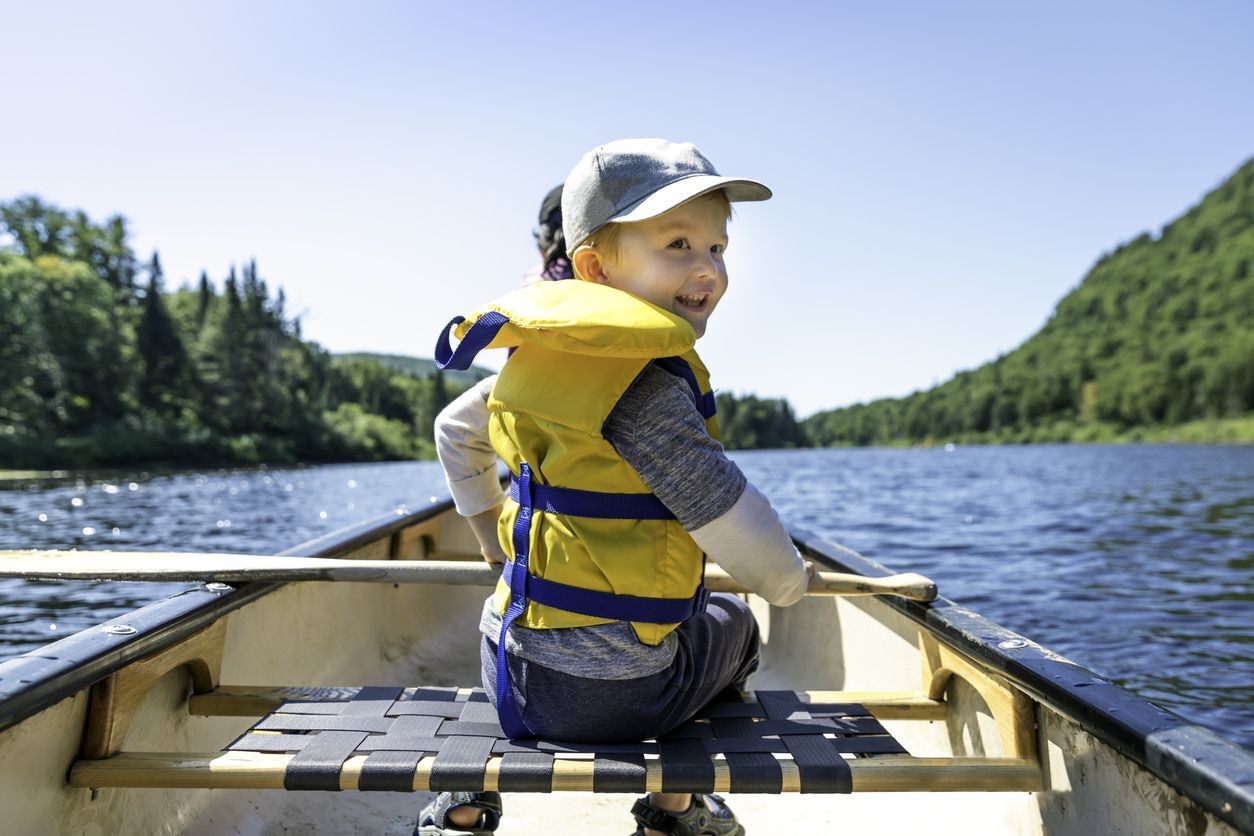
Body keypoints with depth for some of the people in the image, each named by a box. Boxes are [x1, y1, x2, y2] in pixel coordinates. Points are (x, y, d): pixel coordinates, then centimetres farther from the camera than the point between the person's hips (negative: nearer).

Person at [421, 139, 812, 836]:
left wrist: (493, 534, 29)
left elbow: (455, 431, 18)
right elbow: (742, 534, -22)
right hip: (608, 694, -6)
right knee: (732, 625, 23)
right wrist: (790, 579, 1)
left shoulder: (543, 357, 2)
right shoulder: (646, 385, -24)